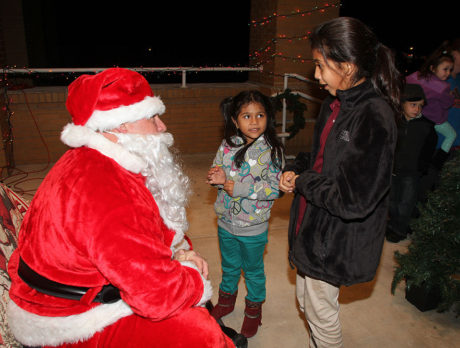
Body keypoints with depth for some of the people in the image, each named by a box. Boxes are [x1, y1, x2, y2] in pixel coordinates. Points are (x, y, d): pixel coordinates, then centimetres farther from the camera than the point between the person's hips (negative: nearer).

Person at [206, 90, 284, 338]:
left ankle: (253, 310, 43)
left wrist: (237, 187, -26)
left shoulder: (272, 150, -17)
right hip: (226, 222, 3)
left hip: (254, 227, -3)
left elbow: (275, 189, -22)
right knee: (229, 266, 25)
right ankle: (226, 300, 51)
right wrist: (221, 178, -23)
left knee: (253, 270, 18)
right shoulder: (227, 146, -6)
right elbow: (215, 175, 2)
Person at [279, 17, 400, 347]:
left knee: (321, 314, 14)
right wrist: (294, 170, -2)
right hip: (314, 227, 9)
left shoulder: (375, 118, -27)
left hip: (335, 241, -9)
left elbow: (353, 201, -29)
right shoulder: (335, 103, 1)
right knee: (305, 299, 27)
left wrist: (303, 183, -16)